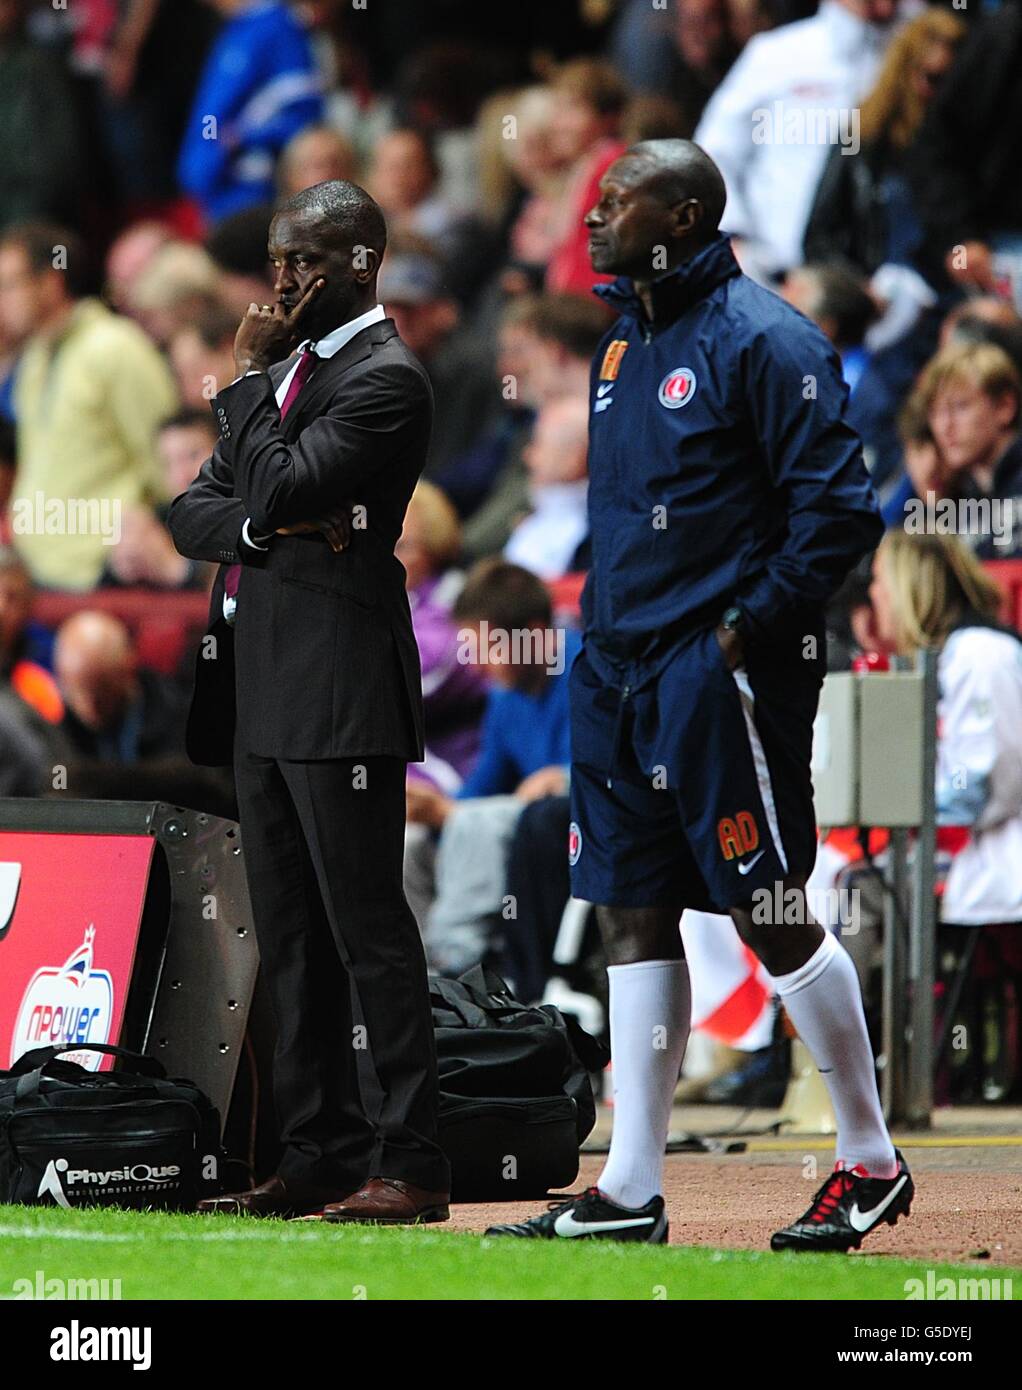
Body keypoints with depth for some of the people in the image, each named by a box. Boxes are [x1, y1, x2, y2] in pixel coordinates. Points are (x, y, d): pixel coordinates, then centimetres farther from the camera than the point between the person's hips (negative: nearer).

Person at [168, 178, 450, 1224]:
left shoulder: (385, 380, -9)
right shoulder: (288, 369, 19)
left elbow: (277, 488, -18)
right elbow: (195, 511, 15)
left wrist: (245, 379, -5)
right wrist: (264, 528, -5)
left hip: (338, 692, -9)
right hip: (261, 694, 9)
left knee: (366, 928, -9)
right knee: (288, 940, 9)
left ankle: (409, 1164, -7)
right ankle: (317, 1156, 13)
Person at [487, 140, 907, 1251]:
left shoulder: (763, 342, -12)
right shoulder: (622, 345, 16)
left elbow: (839, 512, -16)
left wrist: (747, 628, -16)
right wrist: (600, 622, 15)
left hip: (718, 675, -9)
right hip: (616, 671, 9)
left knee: (770, 915, -4)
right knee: (632, 916, 7)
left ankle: (870, 1162, 8)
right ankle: (630, 1192, 9)